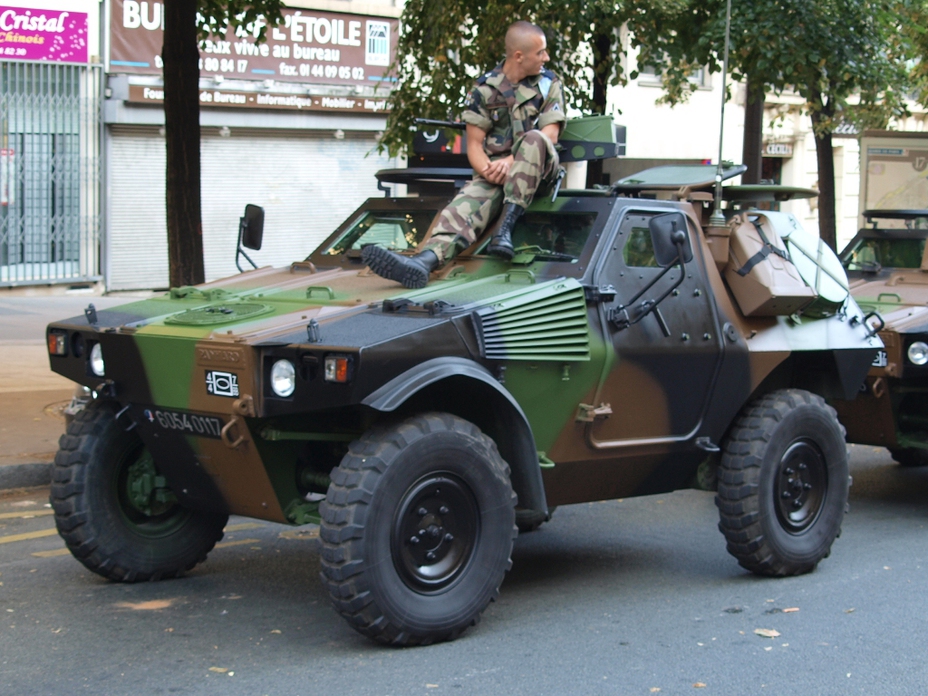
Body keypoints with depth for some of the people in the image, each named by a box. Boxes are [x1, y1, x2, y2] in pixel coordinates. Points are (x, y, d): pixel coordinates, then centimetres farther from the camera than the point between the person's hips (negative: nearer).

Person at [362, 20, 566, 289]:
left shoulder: (549, 84, 5)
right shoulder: (486, 89, 5)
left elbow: (549, 136, -6)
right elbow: (474, 144, 4)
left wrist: (511, 161, -21)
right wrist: (488, 171, -18)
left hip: (539, 168, -1)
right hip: (493, 171, 1)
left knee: (533, 140, -34)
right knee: (467, 203, -29)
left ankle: (506, 228, -38)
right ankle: (424, 261, -55)